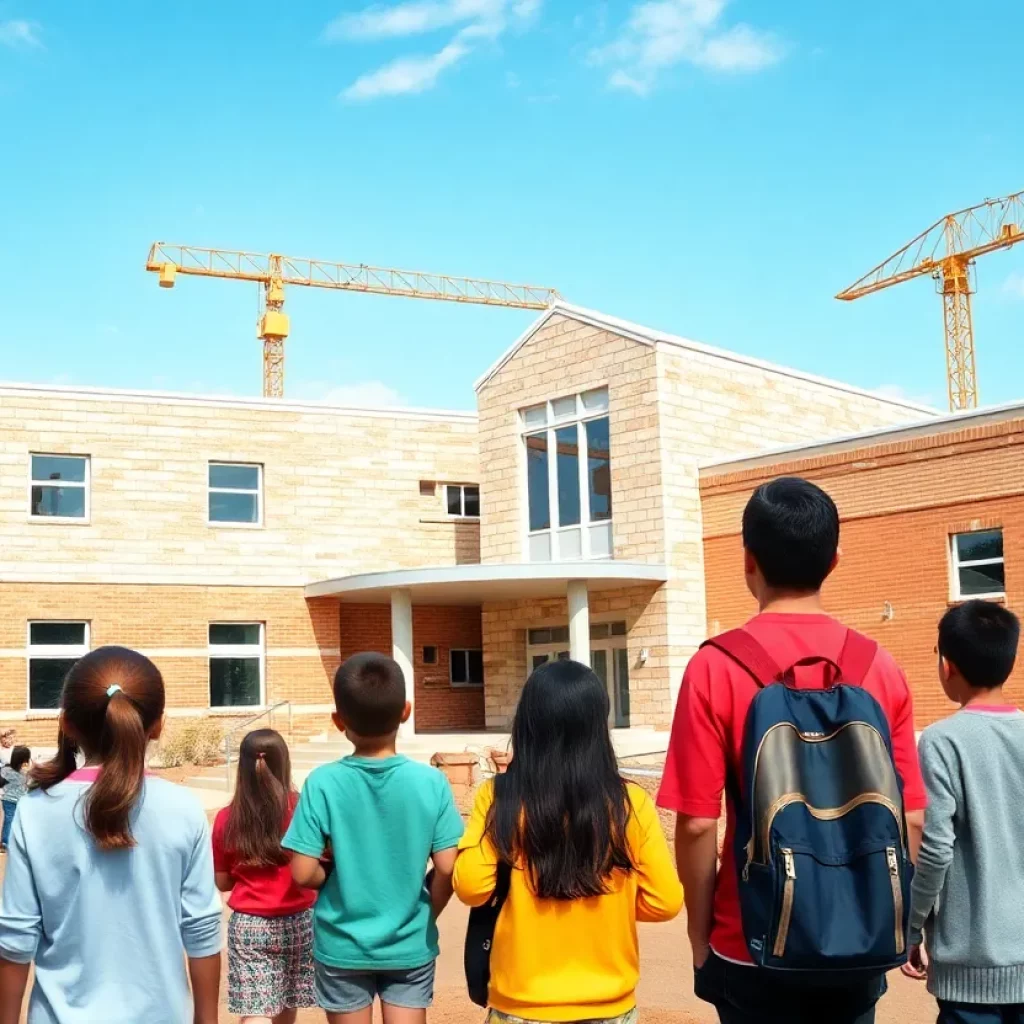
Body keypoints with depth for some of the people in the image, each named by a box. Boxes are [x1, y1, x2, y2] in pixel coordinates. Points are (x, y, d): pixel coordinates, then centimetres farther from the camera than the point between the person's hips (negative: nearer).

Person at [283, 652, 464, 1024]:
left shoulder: (322, 784, -16)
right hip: (410, 947, 1)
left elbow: (303, 873, -15)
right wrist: (426, 915, 7)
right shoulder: (431, 782, -13)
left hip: (343, 948, 0)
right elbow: (447, 870, -11)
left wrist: (335, 874, 6)